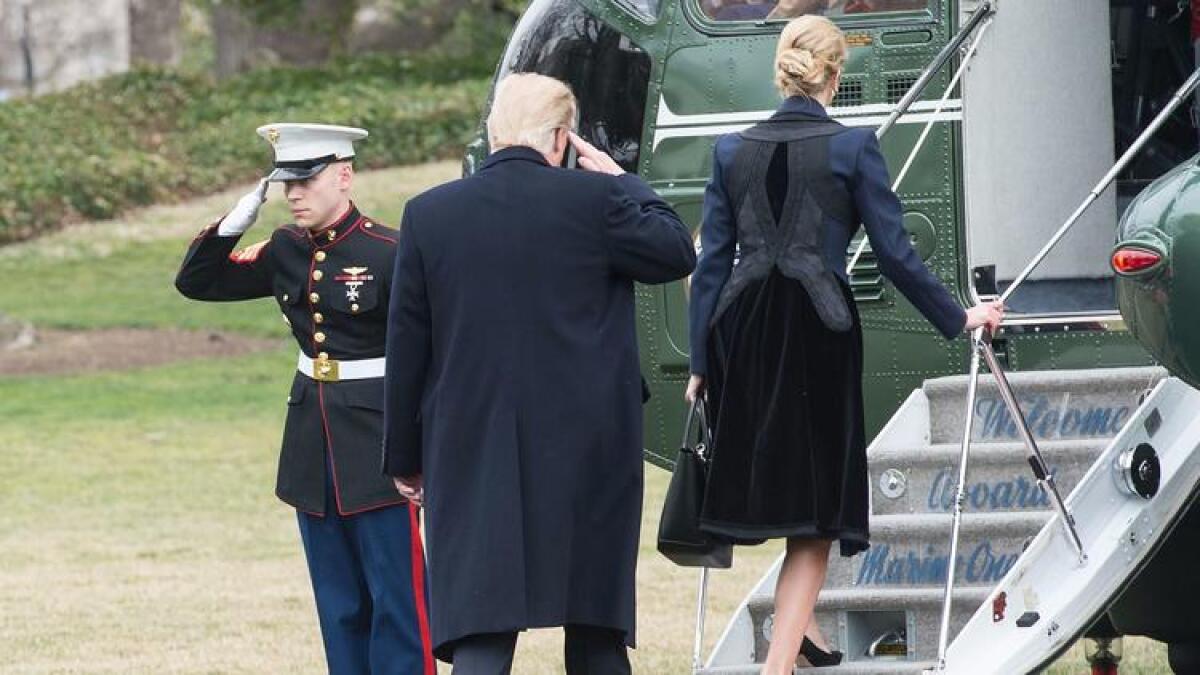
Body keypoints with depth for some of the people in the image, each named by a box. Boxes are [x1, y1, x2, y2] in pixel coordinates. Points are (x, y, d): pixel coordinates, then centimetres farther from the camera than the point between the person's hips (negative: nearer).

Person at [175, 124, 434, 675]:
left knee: (397, 598, -4)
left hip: (377, 441, -6)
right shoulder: (286, 251, 6)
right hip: (312, 438, 6)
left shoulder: (389, 253, -12)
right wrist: (237, 219, -4)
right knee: (339, 607, 10)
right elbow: (196, 282, 12)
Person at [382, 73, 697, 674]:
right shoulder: (593, 200, -7)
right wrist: (624, 183, 17)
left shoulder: (428, 214, -1)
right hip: (587, 457, 0)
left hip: (472, 457, 0)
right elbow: (676, 254, 8)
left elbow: (406, 349, 4)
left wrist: (405, 458, 12)